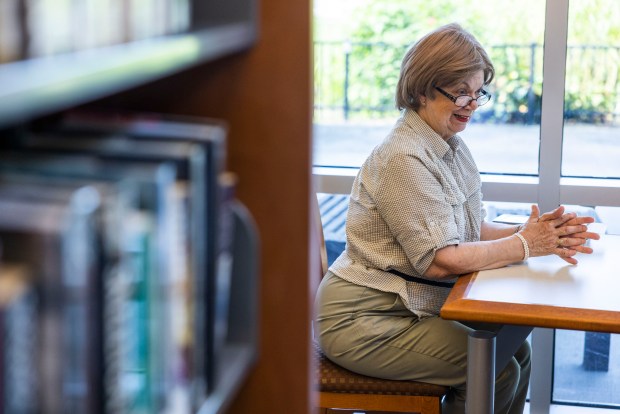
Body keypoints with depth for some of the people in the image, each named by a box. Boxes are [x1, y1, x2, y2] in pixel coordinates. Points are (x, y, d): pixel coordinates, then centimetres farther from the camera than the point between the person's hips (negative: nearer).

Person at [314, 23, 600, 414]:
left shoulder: (452, 146, 8)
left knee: (516, 352, 5)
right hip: (363, 322, -9)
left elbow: (473, 229, 5)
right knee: (497, 373, -13)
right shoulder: (403, 159, -22)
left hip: (414, 307, 9)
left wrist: (538, 234, -12)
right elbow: (439, 260, -24)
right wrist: (524, 245, -20)